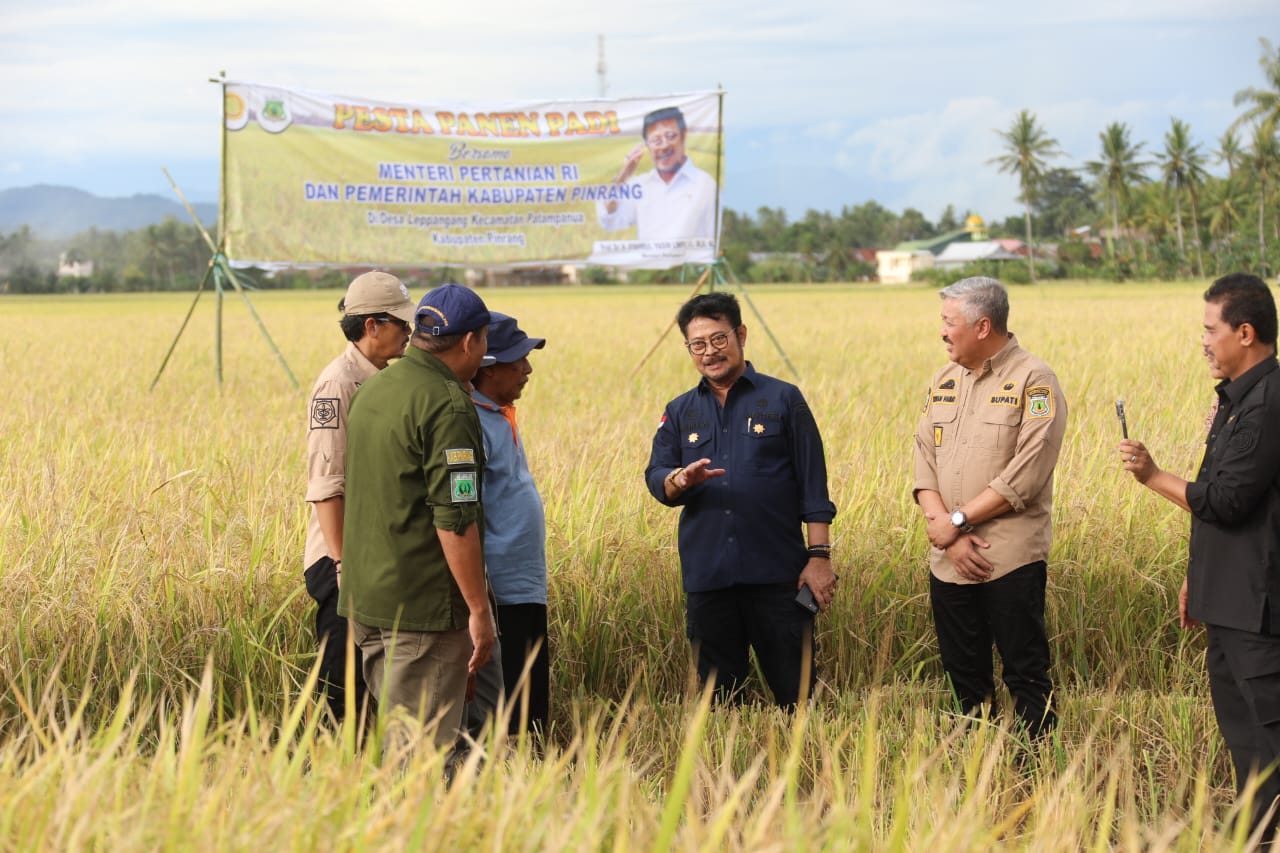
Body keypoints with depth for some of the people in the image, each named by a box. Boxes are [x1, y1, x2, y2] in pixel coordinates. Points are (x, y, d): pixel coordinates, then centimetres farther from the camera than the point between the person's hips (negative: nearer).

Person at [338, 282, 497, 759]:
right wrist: (479, 608, -17)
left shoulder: (373, 389, 11)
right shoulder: (447, 405, -16)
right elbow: (455, 520, -21)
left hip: (365, 596, 9)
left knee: (391, 730, 17)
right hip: (425, 607, -9)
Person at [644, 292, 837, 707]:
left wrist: (819, 556, -5)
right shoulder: (680, 412, 15)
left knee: (796, 690, -2)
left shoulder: (783, 400, 5)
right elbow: (656, 480, 6)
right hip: (707, 576, 3)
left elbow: (813, 486, 3)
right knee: (718, 692, 8)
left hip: (777, 574, -3)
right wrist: (681, 480, -17)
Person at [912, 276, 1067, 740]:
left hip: (1011, 561, -6)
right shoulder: (944, 381, 13)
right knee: (964, 678, 12)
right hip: (949, 559, 6)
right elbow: (924, 462, 6)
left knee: (1026, 675, -1)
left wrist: (957, 521, -13)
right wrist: (945, 531, -9)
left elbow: (1025, 477, -15)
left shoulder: (1034, 382, -7)